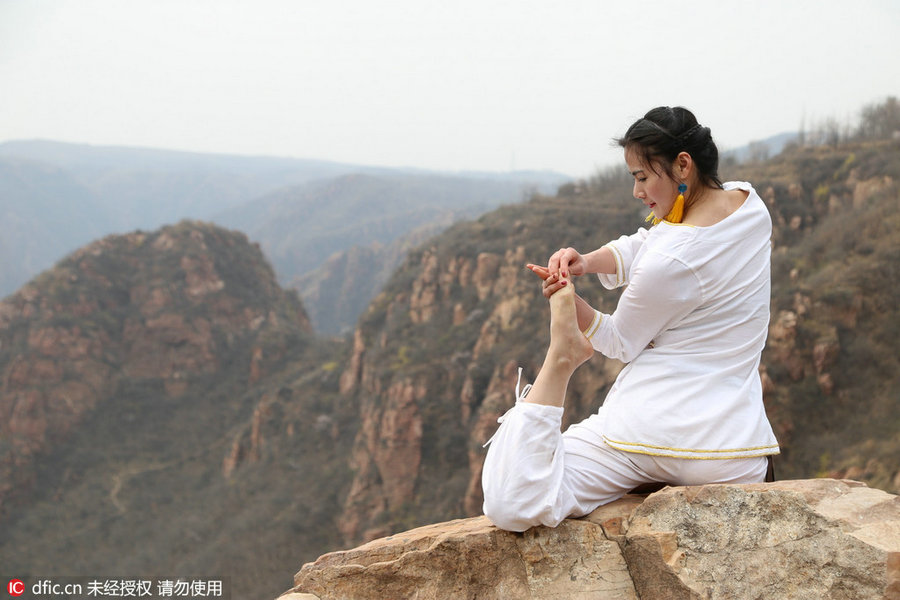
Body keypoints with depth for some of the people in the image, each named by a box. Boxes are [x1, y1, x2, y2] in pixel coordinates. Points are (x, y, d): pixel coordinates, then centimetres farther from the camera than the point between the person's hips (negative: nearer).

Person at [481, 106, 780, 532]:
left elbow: (621, 344, -5)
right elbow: (639, 248, 8)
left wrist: (567, 299, -14)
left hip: (660, 429, -8)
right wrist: (585, 262, -8)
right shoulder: (749, 204, 2)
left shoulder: (671, 261, -21)